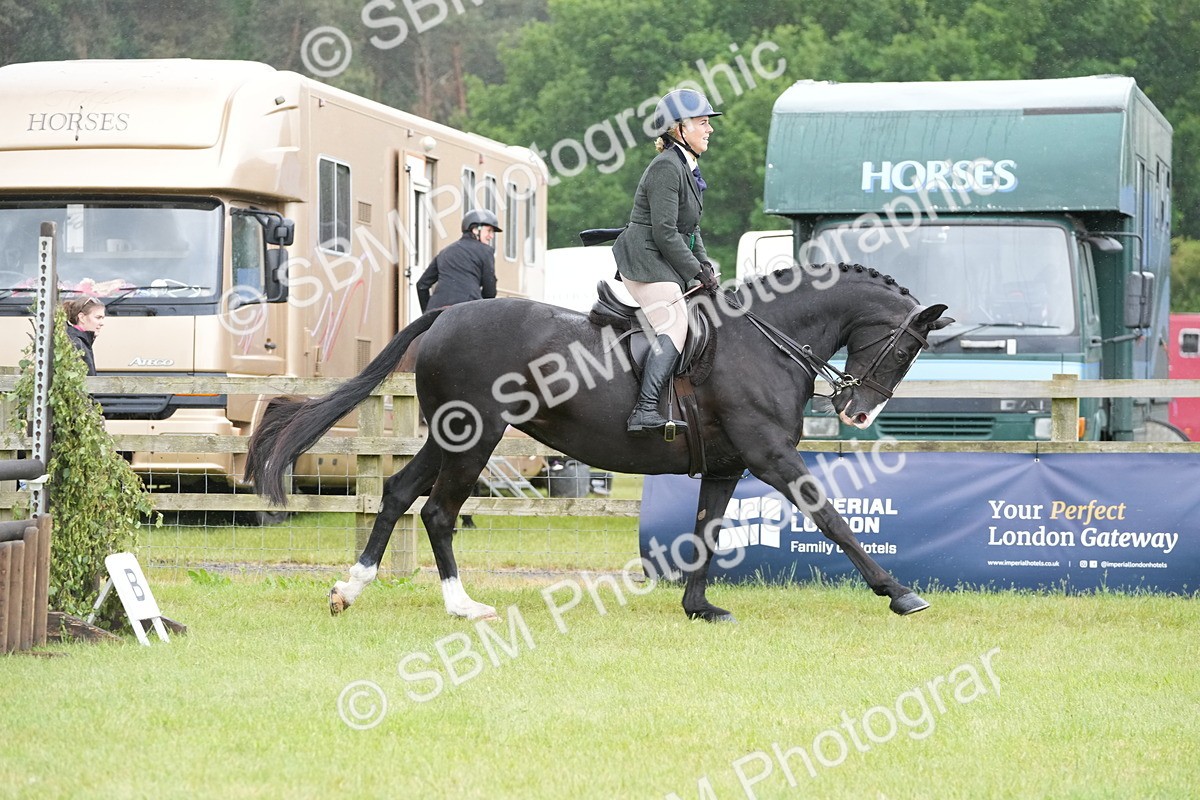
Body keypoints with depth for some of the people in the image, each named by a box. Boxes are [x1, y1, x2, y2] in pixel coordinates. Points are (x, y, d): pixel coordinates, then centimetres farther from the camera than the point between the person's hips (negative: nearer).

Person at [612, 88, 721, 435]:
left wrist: (705, 265, 8)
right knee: (674, 325, -22)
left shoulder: (687, 168, 17)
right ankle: (645, 412, -33)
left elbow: (691, 229, 22)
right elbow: (664, 232, -20)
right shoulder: (667, 167, -15)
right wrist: (697, 272, -14)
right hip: (646, 260, -11)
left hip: (664, 263, 11)